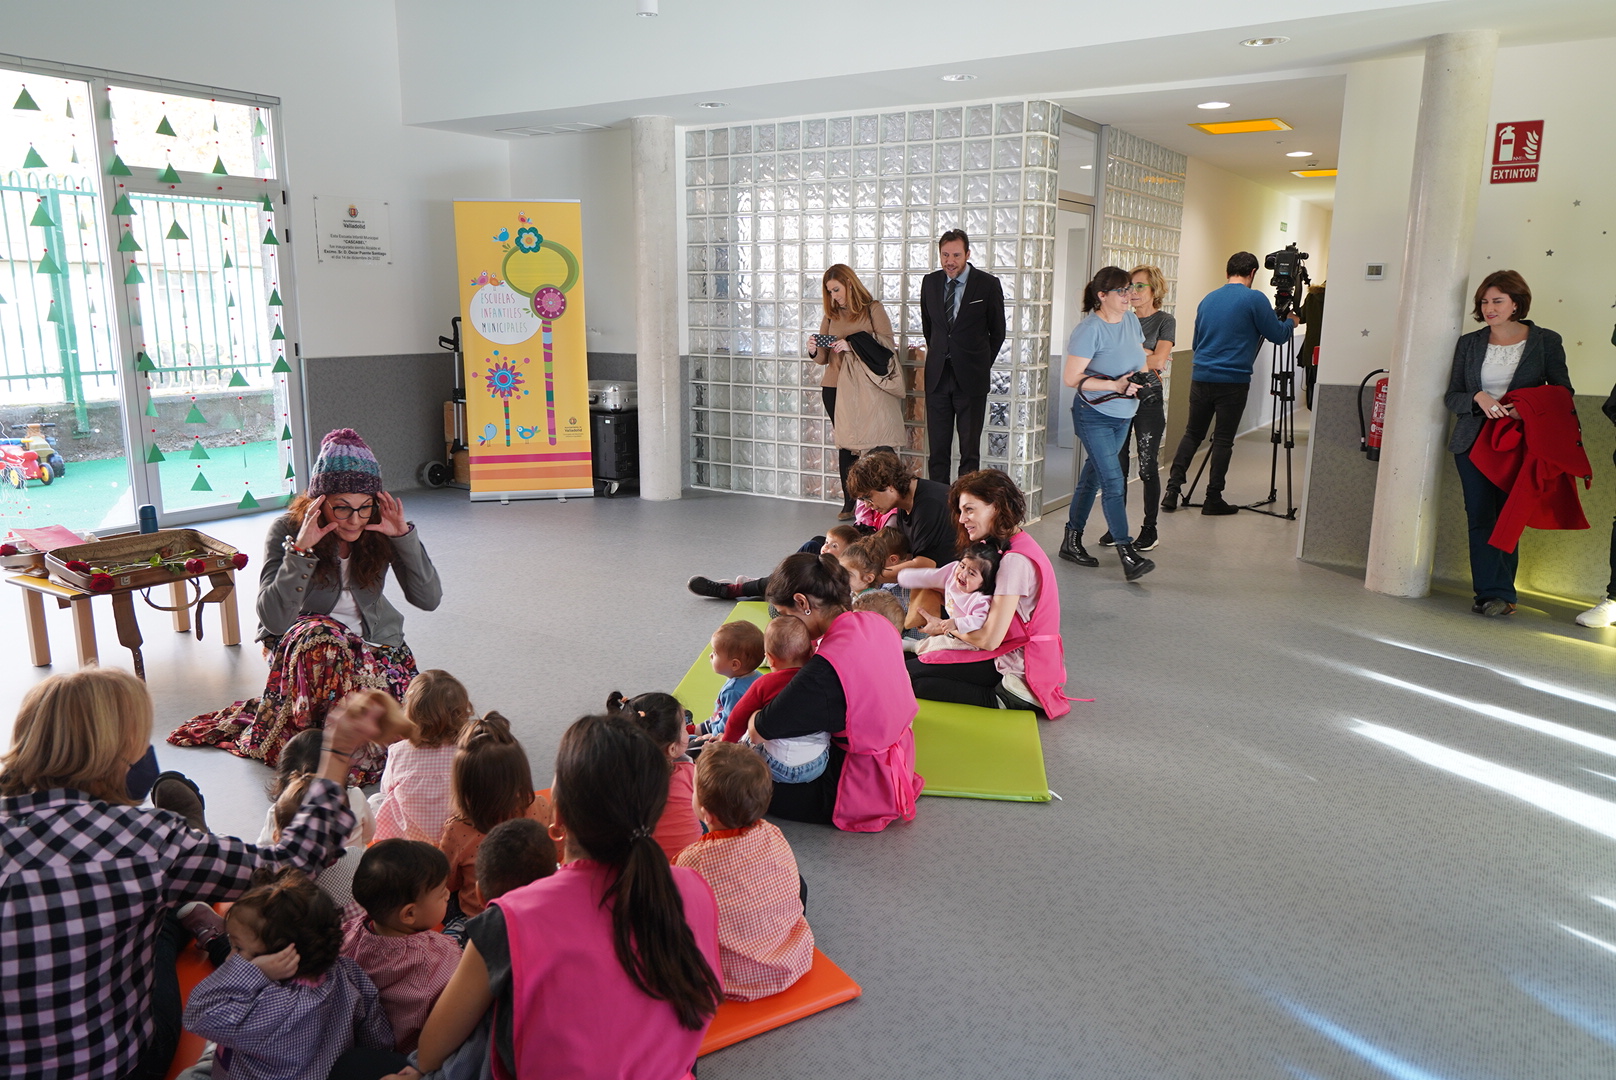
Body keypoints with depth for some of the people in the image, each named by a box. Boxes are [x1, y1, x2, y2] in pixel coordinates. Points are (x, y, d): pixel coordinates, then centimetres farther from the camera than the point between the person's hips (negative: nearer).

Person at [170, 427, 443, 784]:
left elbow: (429, 599, -15)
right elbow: (273, 619, -24)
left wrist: (404, 534, -25)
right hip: (300, 644, -2)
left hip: (373, 641, 2)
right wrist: (300, 549, -33)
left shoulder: (380, 528, -10)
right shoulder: (287, 530, -15)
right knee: (323, 638, -39)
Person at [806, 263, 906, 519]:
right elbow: (823, 358, 16)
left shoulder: (873, 309, 3)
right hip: (835, 387, 4)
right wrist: (814, 350, -7)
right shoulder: (831, 315, 15)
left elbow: (888, 344, -8)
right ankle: (849, 503, 7)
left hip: (865, 387, -4)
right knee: (845, 444, 3)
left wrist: (852, 345, -16)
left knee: (873, 443, -11)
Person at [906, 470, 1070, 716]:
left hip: (1021, 672, -10)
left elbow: (989, 639, -23)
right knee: (910, 656, 12)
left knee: (908, 674, -11)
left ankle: (1001, 700, -11)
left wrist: (945, 627, -4)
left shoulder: (1015, 560, -22)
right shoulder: (1018, 546, 10)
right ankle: (1005, 695, 6)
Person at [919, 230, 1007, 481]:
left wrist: (981, 365, 8)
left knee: (970, 448, 2)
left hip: (970, 377, -3)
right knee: (937, 448, 6)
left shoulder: (988, 284, -4)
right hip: (937, 375, 3)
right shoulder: (930, 282, 7)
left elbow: (997, 331, 5)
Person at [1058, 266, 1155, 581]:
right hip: (1094, 415, -8)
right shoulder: (1090, 329, -18)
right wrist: (1115, 385, -23)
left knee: (1093, 475, 14)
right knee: (1113, 481, -12)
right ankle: (1127, 554, -12)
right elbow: (1071, 377, -20)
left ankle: (1072, 541, 24)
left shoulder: (1131, 319, 6)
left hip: (1123, 414, 8)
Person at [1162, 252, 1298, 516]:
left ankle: (1172, 490, 3)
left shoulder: (1208, 299, 12)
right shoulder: (1254, 299, -6)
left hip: (1201, 377, 5)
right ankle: (1213, 499, 6)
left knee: (1192, 434, 11)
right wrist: (1291, 322, 21)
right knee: (1223, 440, 1)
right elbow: (1278, 336, -1)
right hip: (1233, 381, -5)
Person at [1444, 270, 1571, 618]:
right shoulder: (1469, 343, 10)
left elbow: (1563, 393, 4)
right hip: (1474, 442, 2)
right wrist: (1478, 398, -13)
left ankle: (1499, 593, 6)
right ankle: (1491, 593, 2)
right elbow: (1451, 397, 8)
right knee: (1479, 517, -2)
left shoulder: (1546, 341, 4)